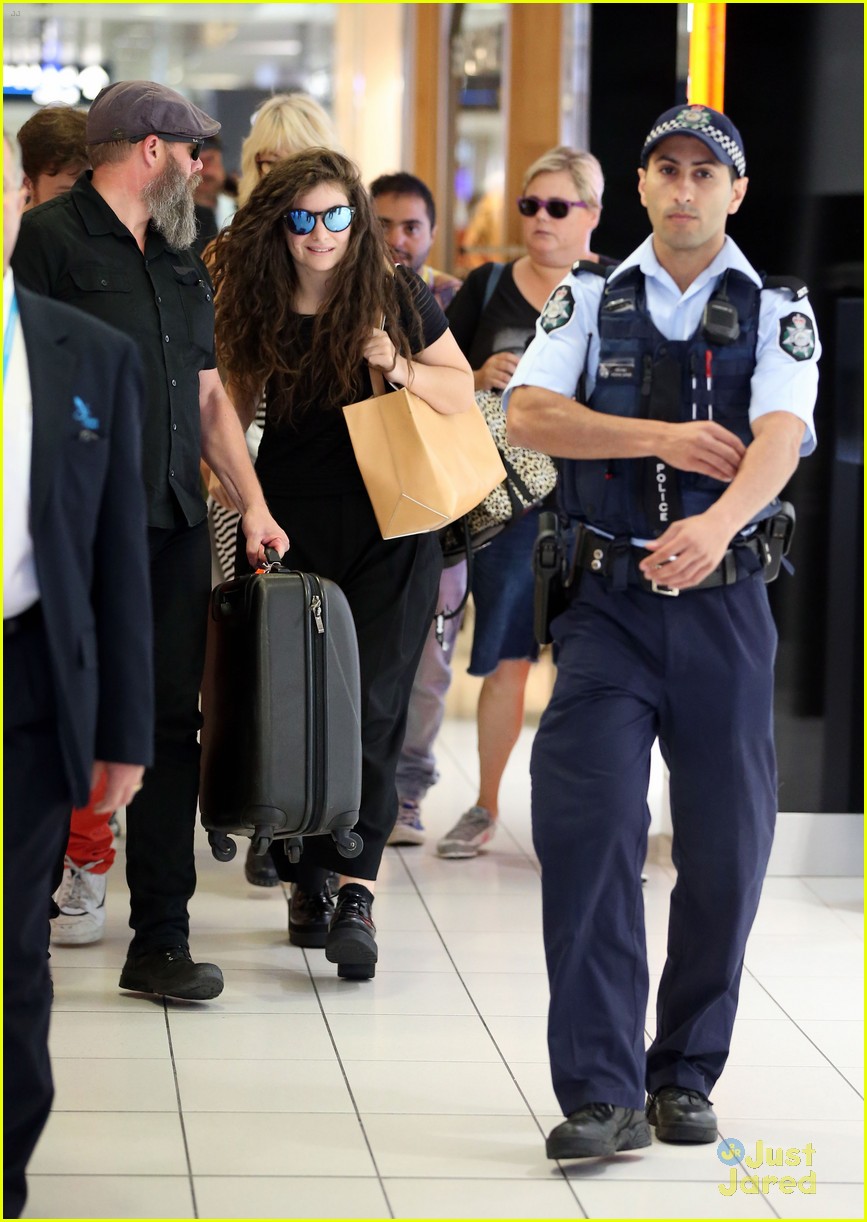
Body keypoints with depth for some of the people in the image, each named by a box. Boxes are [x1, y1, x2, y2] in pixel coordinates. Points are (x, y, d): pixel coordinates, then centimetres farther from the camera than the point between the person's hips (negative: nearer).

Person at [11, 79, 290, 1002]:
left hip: (174, 528, 7)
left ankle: (161, 940, 11)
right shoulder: (50, 240, -6)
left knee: (171, 727, 6)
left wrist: (251, 503, 15)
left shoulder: (180, 261, 19)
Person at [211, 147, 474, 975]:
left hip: (391, 531, -2)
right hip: (289, 525, 2)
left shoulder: (396, 297, -2)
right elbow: (236, 403, 13)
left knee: (370, 707, -10)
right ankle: (307, 881, 15)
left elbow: (463, 391, 5)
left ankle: (355, 891, -14)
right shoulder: (258, 307, 1)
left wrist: (400, 367, -12)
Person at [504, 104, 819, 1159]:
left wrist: (714, 526, -35)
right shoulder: (590, 301, 9)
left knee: (727, 846, 3)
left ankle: (685, 1076, 20)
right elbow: (527, 413, -5)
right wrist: (663, 440, -14)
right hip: (609, 601, 0)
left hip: (725, 605, 0)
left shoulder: (776, 313, 3)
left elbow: (779, 438, -15)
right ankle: (602, 1092, -11)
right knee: (586, 826, -13)